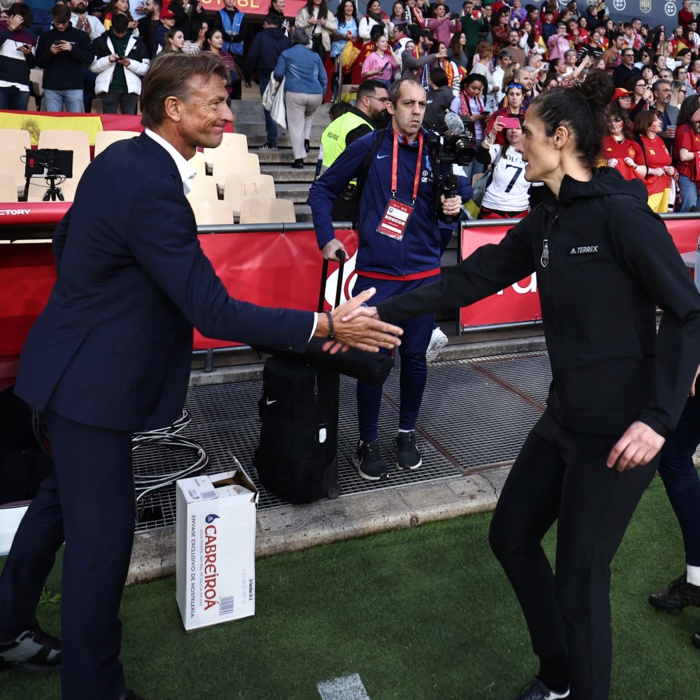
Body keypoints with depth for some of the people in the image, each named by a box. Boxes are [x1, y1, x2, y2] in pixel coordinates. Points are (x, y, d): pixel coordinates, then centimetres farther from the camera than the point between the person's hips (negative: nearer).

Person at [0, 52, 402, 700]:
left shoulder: (121, 157, 5)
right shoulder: (152, 187, -26)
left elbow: (65, 239, 17)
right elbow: (213, 312, -28)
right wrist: (326, 325, -25)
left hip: (72, 361, 11)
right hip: (91, 379, -11)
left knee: (61, 499, 25)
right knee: (103, 534, 1)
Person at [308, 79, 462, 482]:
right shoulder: (368, 147, -3)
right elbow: (322, 190, 4)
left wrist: (452, 207, -8)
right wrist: (327, 238, -7)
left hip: (424, 274, 3)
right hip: (376, 274, -2)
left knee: (415, 357, 10)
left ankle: (407, 434, 29)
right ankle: (368, 443, 17)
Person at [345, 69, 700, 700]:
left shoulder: (622, 211, -16)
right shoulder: (544, 222, 8)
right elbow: (471, 279, 7)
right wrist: (381, 312, 2)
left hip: (619, 429, -8)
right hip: (565, 416, 9)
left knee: (579, 583, 2)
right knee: (511, 536, 18)